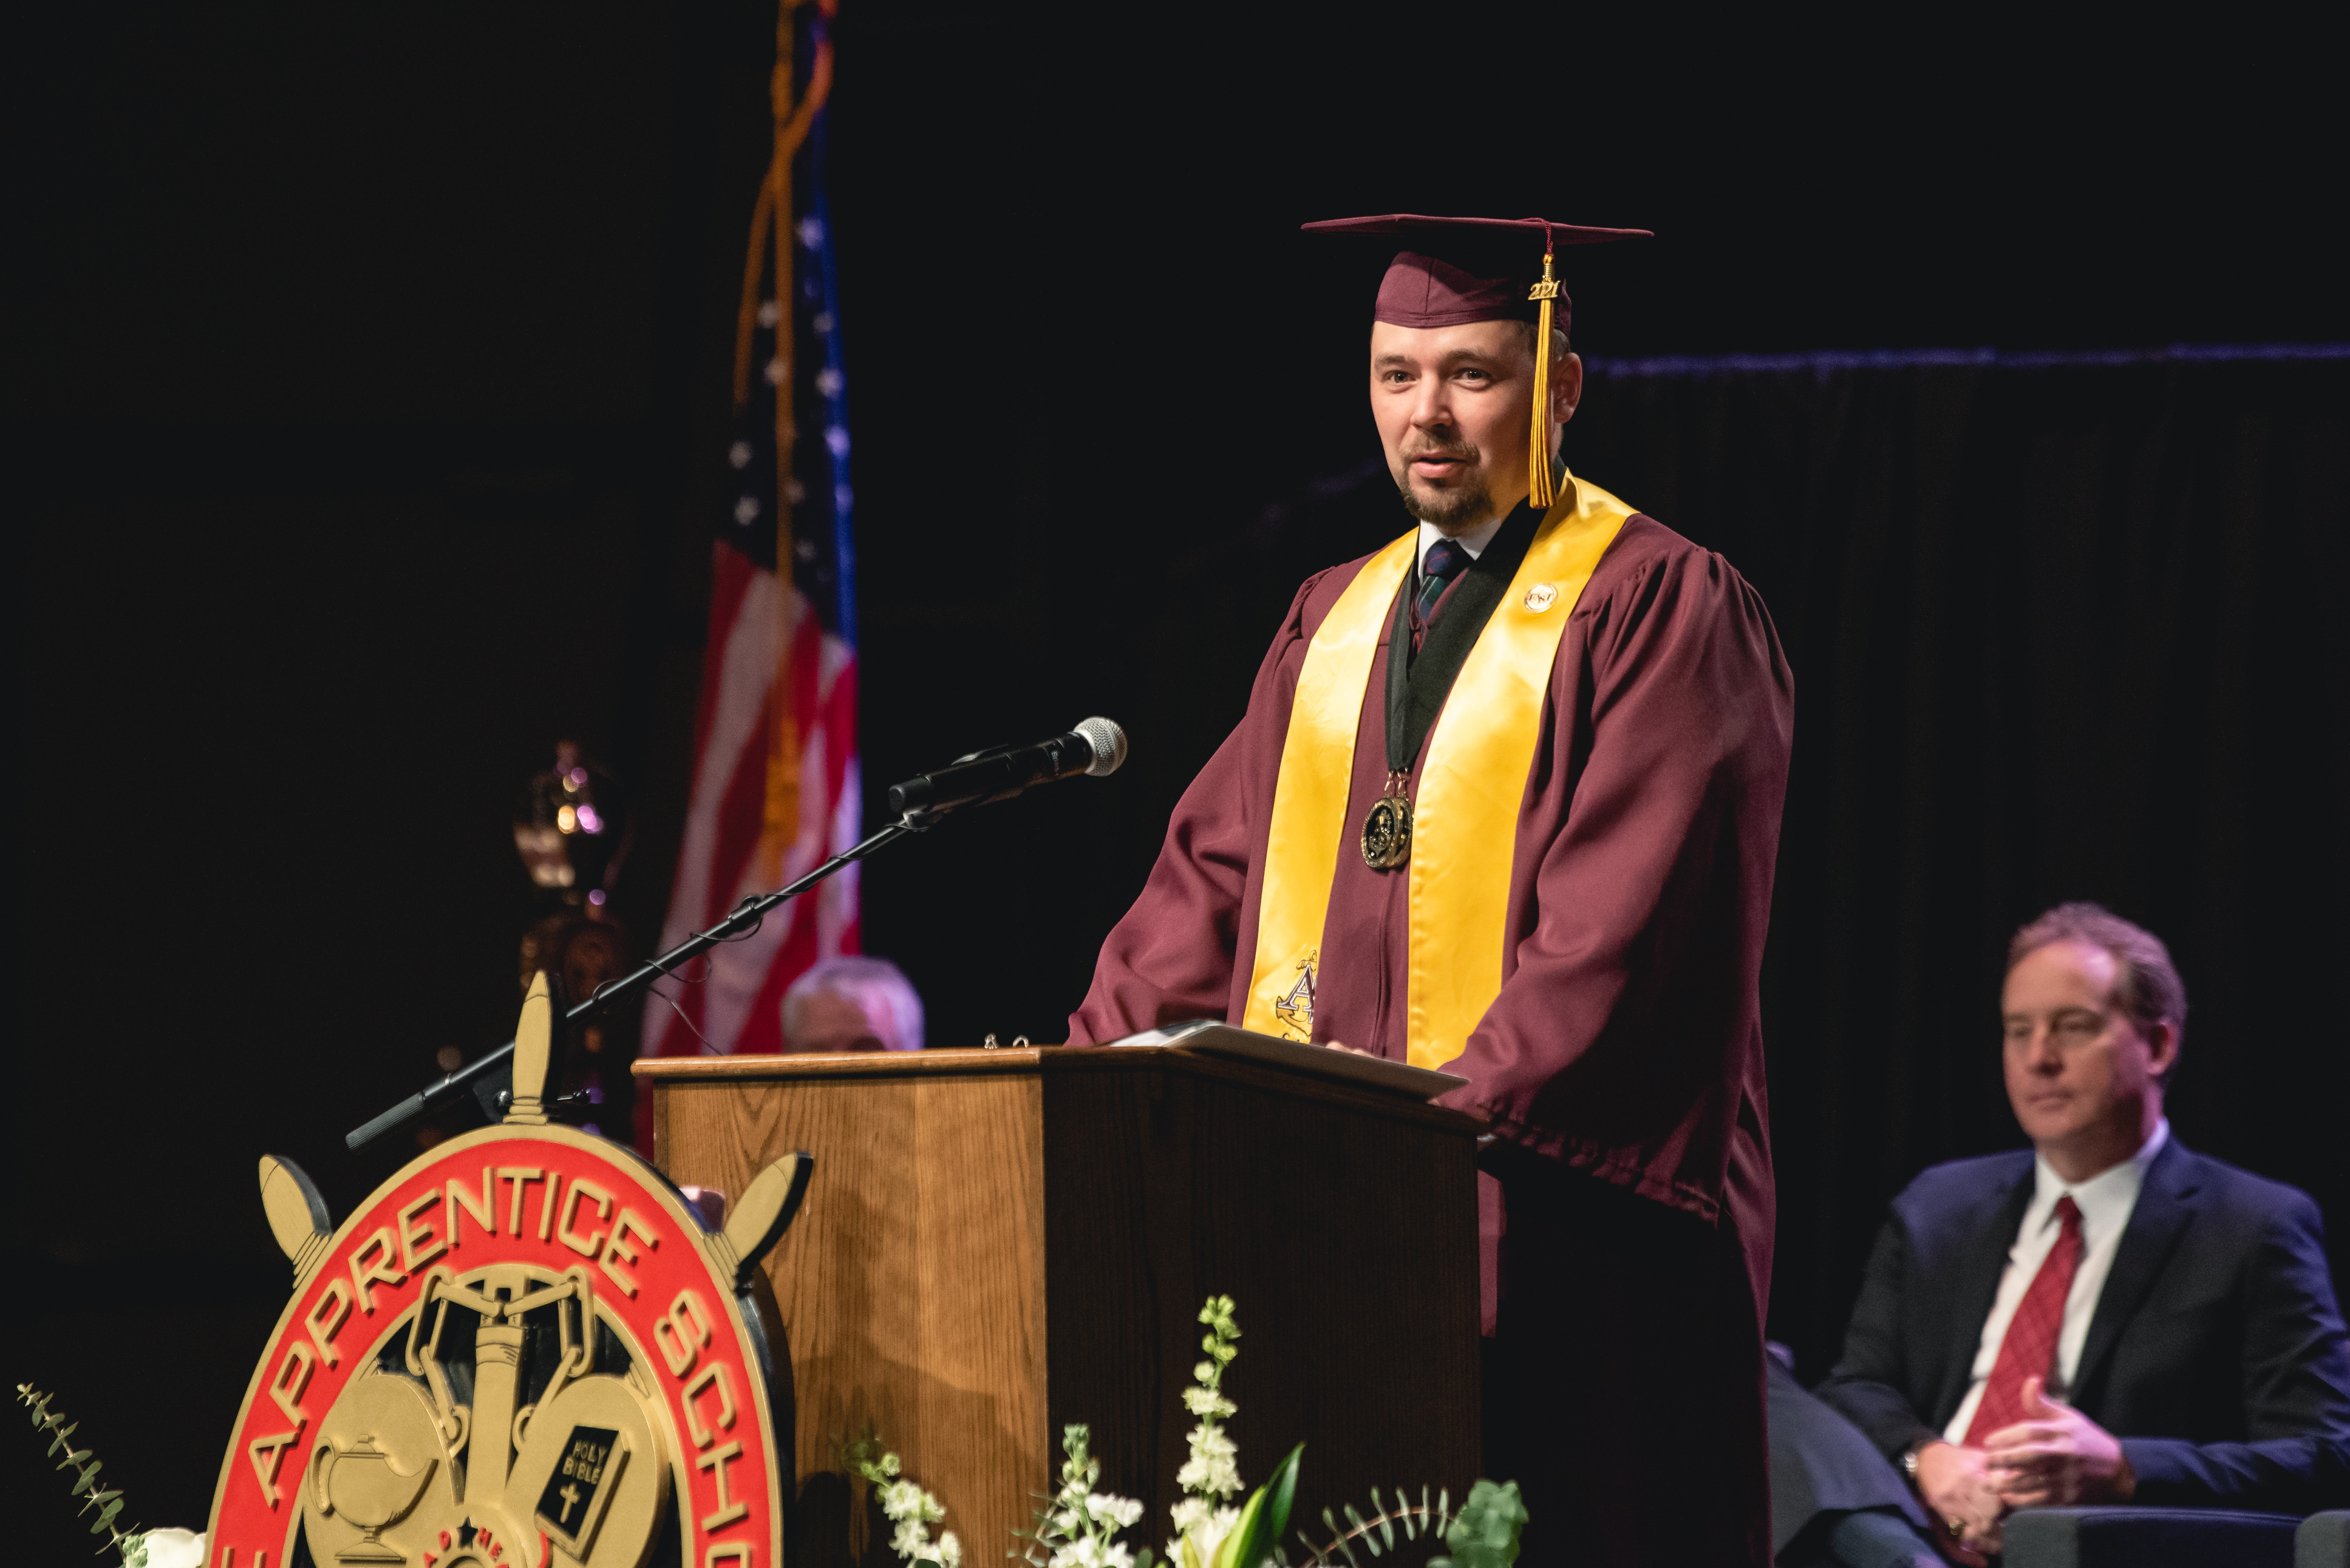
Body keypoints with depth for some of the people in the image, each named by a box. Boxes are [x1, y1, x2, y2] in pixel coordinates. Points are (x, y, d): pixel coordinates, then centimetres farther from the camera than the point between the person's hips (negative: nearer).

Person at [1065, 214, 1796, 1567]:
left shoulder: (1661, 608, -2)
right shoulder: (1335, 621, 19)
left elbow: (1624, 927, -11)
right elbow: (1219, 877, 16)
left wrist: (1465, 1104, -20)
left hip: (1560, 1223, -6)